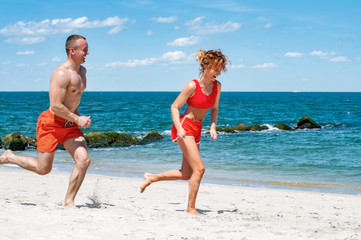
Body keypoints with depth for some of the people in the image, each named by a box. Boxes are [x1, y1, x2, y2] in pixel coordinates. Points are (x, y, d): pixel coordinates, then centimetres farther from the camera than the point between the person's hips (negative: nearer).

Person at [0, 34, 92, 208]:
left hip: (69, 124, 7)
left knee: (84, 160, -11)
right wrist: (77, 119, -19)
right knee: (43, 169, 1)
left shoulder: (82, 71, 8)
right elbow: (56, 106, -25)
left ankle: (69, 202, 0)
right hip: (50, 123, -7)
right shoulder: (61, 74, -21)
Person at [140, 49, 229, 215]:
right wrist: (179, 129, -26)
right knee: (199, 168, -15)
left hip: (196, 130, 8)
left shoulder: (217, 86, 1)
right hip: (184, 127, -8)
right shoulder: (192, 86, -18)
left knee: (186, 174, 13)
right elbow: (174, 107, -12)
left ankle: (151, 178, 32)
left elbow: (214, 109, 14)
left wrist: (213, 127, -2)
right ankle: (191, 208, -2)